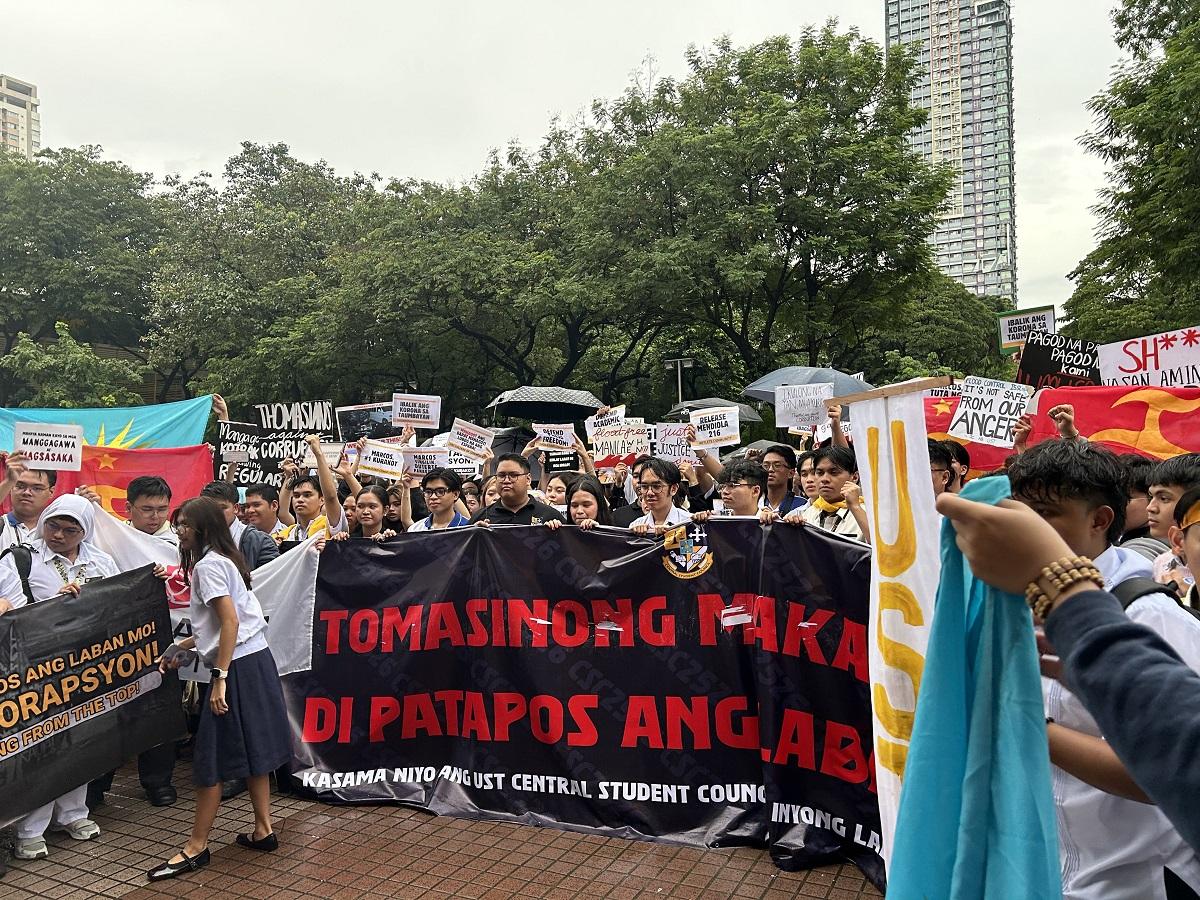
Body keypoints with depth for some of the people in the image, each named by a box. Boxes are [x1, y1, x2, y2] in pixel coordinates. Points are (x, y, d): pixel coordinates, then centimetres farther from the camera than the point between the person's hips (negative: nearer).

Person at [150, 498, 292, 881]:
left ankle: (196, 848, 10)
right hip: (257, 660, 10)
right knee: (251, 748, 16)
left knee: (211, 755, 0)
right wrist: (182, 646, 21)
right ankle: (263, 830, 25)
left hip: (238, 666, -10)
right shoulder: (223, 559, 16)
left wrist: (220, 678, -21)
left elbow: (230, 622, -20)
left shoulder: (208, 565, -12)